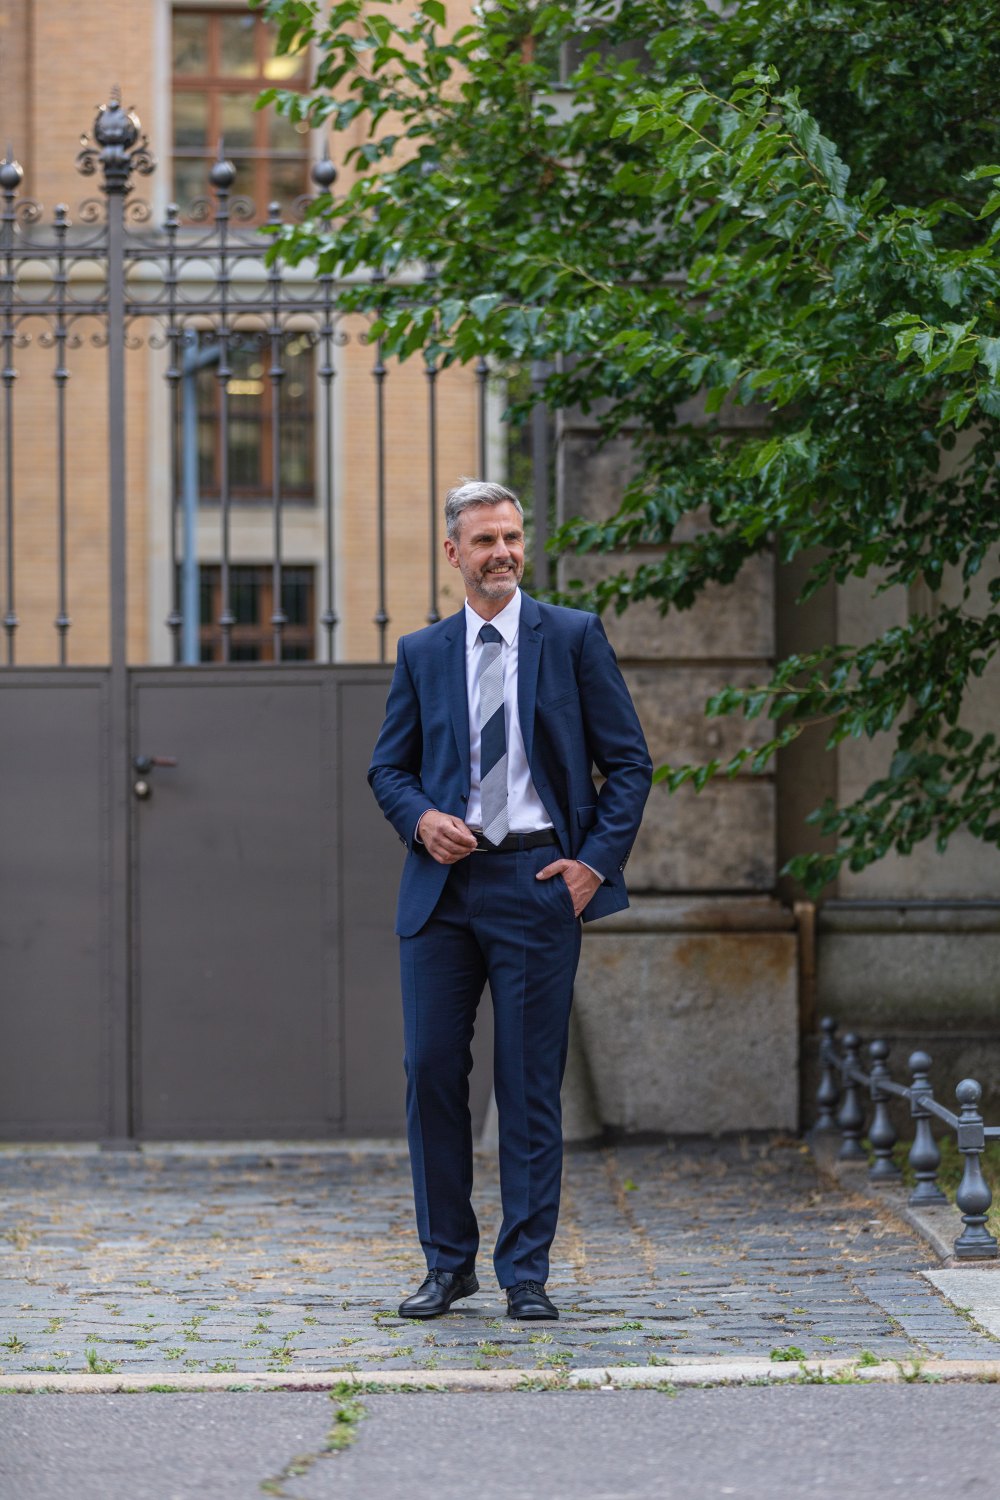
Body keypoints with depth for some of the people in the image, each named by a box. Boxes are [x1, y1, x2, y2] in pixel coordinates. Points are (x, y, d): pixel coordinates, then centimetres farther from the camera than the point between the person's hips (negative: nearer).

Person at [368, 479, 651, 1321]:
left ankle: (526, 1274, 8)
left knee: (530, 1082, 0)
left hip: (538, 878, -2)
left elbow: (629, 762, 4)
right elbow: (388, 767, 16)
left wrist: (598, 859, -7)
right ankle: (449, 1262, 13)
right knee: (432, 1070, 0)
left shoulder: (574, 637, 4)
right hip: (443, 881, 3)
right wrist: (420, 818, -5)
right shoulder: (422, 653, 12)